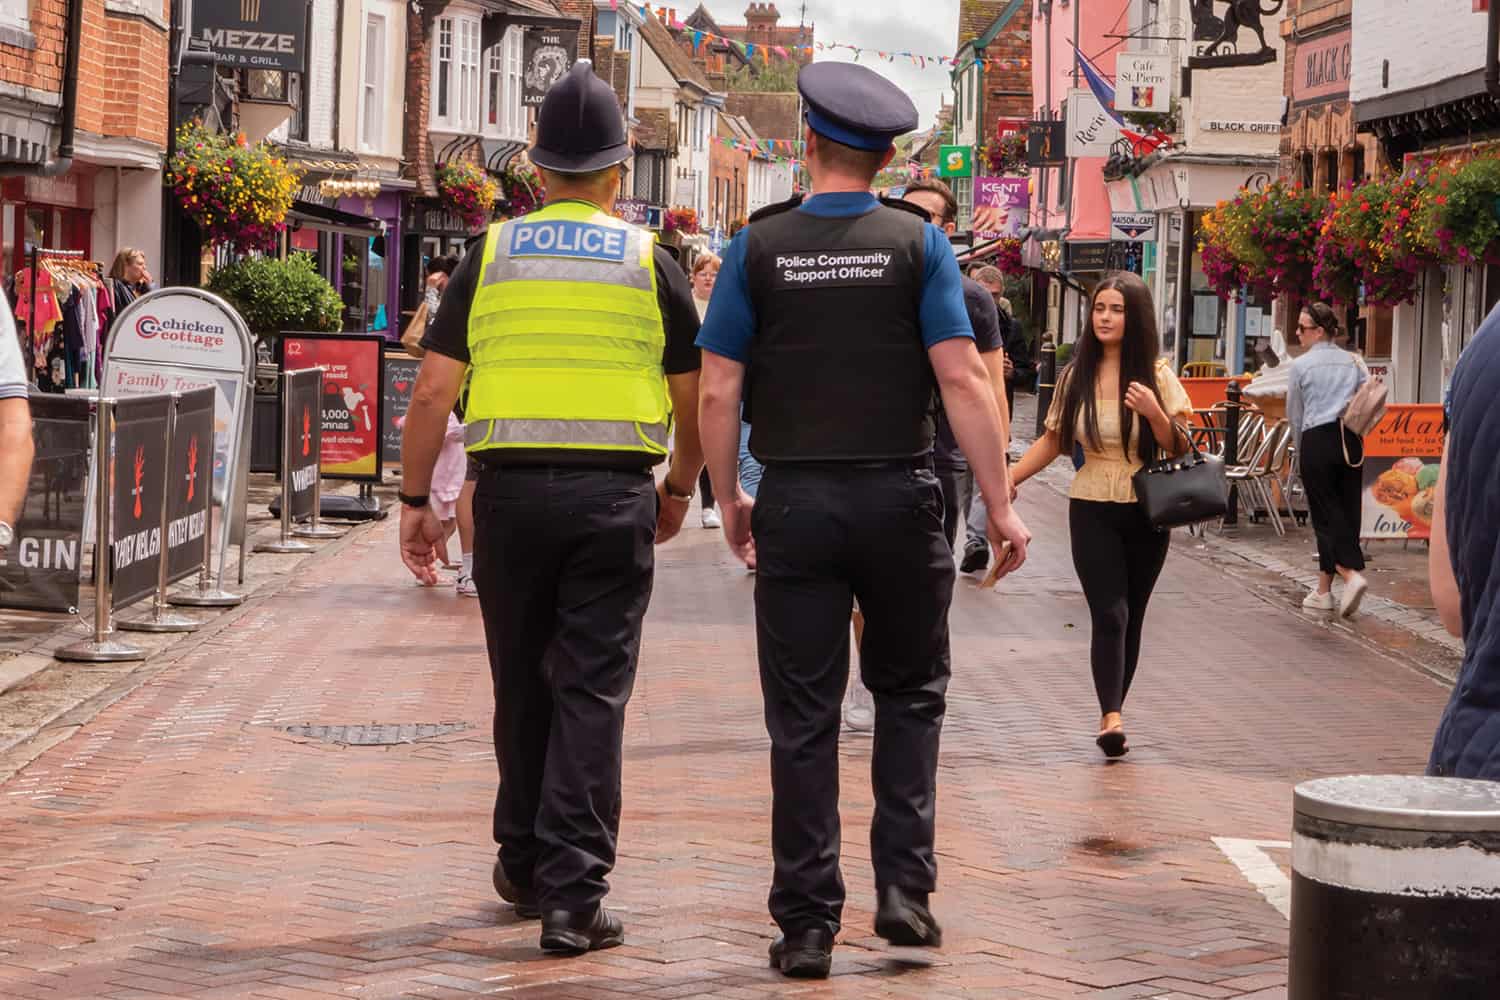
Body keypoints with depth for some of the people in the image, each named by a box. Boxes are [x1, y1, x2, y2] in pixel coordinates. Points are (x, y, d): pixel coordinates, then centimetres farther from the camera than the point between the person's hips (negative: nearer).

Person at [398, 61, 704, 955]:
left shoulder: (491, 256, 4)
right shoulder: (649, 262, 2)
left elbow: (434, 390, 1)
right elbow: (694, 403, 6)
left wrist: (416, 500, 9)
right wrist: (680, 489, 22)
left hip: (512, 489, 2)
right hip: (614, 495, -2)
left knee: (522, 686, 15)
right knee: (593, 693, -1)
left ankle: (526, 868, 28)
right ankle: (574, 895, -7)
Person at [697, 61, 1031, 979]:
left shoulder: (758, 247, 1)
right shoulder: (918, 243, -1)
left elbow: (718, 392, -1)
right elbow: (963, 379, -8)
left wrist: (729, 498, 12)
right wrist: (1001, 505, -3)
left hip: (795, 502, 0)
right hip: (899, 498, 0)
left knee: (803, 719, 5)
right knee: (910, 693, 16)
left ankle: (808, 923, 5)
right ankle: (904, 887, 6)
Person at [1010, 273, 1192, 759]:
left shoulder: (1157, 377, -2)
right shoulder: (1076, 376, 3)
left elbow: (1181, 450, -2)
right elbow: (1052, 442, 11)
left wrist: (1155, 413, -20)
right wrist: (1007, 478, 1)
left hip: (1146, 512, 0)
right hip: (1093, 510, 0)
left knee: (1130, 617, 8)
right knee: (1110, 614, -13)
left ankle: (1113, 714, 19)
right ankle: (1111, 718, -22)